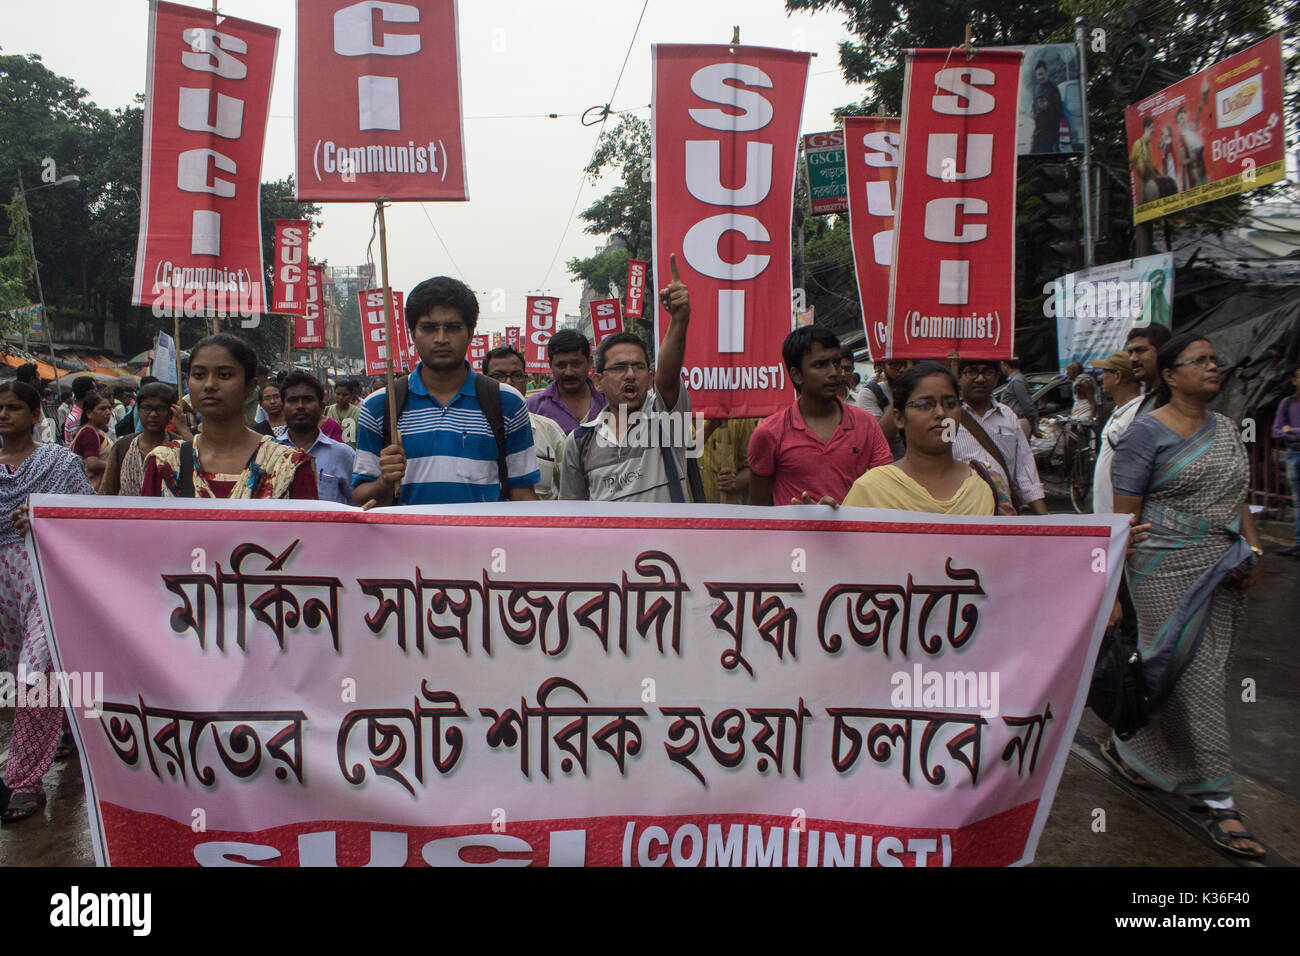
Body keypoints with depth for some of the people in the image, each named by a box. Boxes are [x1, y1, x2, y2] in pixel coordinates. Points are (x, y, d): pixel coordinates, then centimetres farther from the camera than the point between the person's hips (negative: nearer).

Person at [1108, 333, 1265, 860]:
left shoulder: (1226, 428, 14)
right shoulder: (1147, 432, -7)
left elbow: (1236, 498, 20)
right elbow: (1124, 515, -9)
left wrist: (1253, 549, 3)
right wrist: (1116, 582, -12)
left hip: (1222, 570, 7)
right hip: (1169, 572, -7)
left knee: (1184, 672, 10)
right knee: (1198, 677, -5)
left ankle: (1126, 748, 32)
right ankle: (1217, 801, 3)